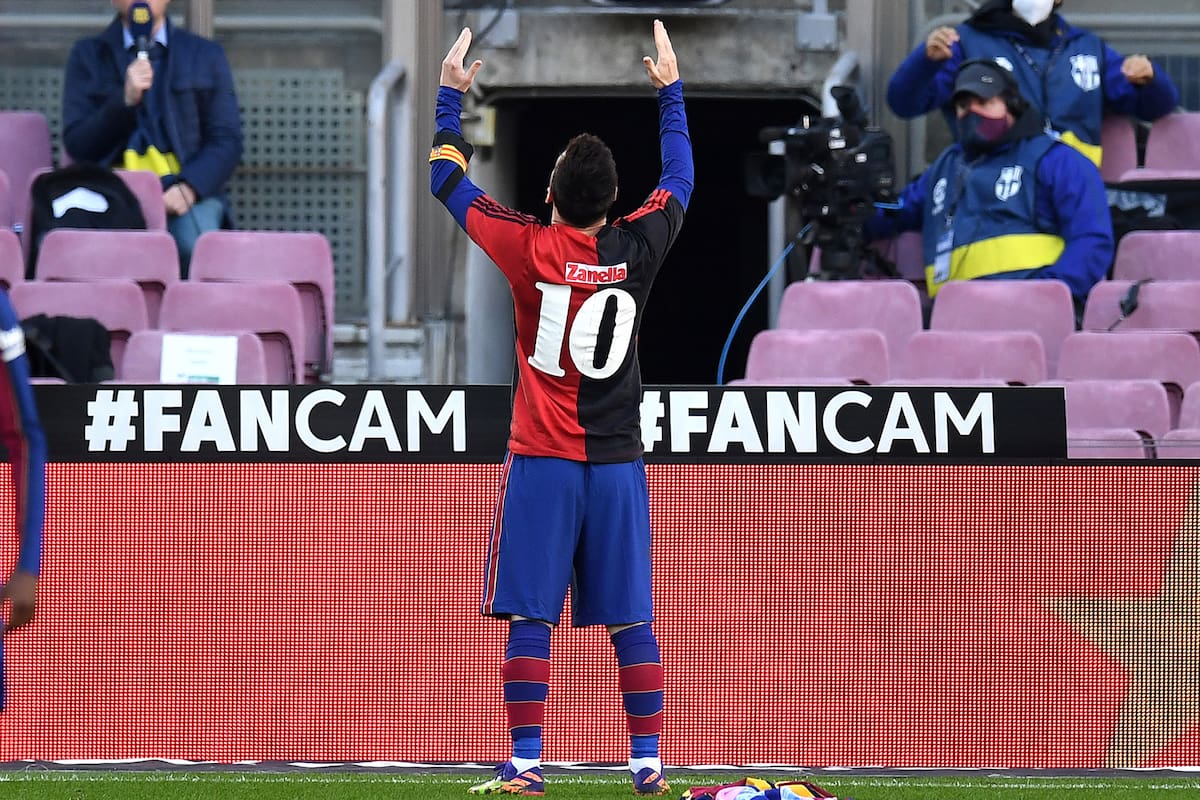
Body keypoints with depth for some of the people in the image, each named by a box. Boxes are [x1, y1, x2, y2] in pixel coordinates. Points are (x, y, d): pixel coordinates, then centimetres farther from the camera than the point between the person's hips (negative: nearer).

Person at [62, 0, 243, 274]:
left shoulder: (205, 55, 15)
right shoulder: (88, 55, 15)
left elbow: (226, 141, 8)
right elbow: (76, 146, 6)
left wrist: (188, 188, -11)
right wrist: (125, 100, -10)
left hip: (189, 190, 1)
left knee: (195, 246, -33)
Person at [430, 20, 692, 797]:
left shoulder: (531, 249, -8)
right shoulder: (637, 250, -2)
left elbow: (449, 180, 5)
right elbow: (680, 180, 18)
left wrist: (450, 93, 16)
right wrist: (671, 90, 29)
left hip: (542, 462, -2)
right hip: (618, 463, 2)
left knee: (531, 618, -2)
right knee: (631, 619, 5)